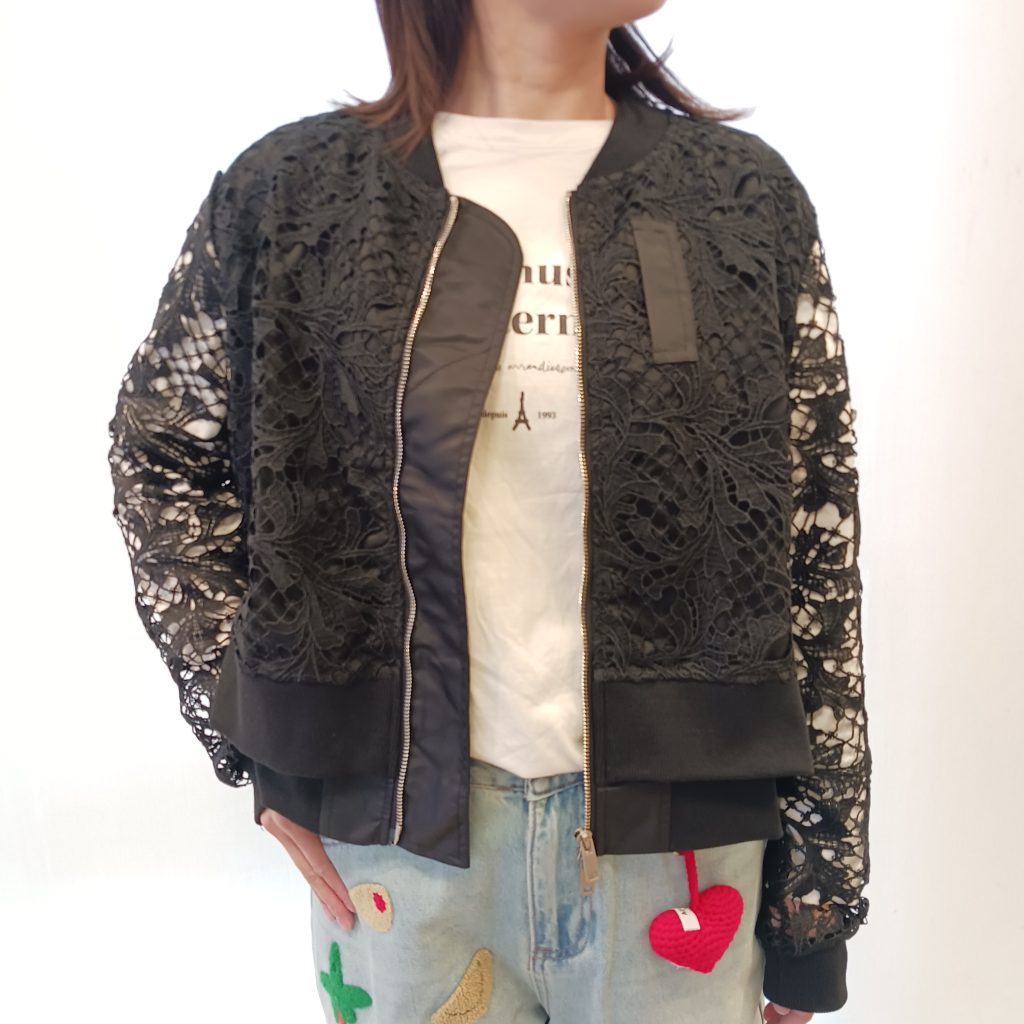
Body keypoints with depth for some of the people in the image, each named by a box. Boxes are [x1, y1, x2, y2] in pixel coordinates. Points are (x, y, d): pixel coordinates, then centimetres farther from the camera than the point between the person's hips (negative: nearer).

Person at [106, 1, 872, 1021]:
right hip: (397, 824, 0)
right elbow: (156, 454, 7)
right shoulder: (290, 191, -3)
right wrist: (257, 748, 0)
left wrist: (820, 881, 2)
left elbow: (816, 564, -1)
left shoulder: (748, 198, -2)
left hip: (670, 836, 1)